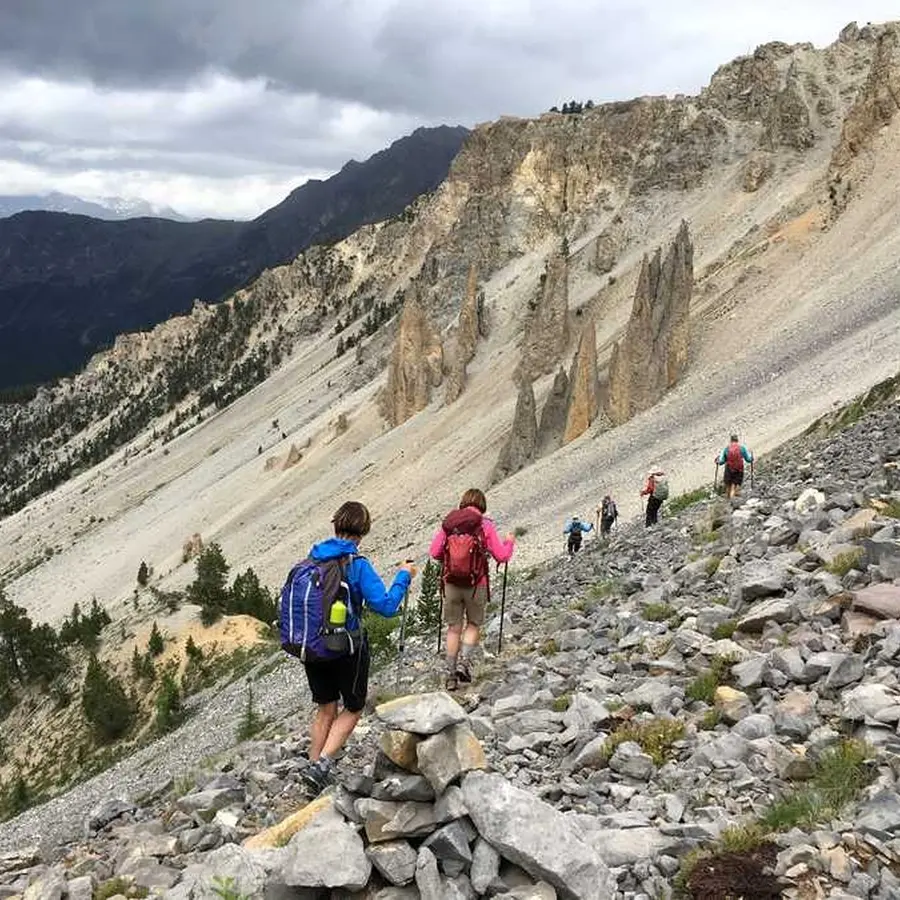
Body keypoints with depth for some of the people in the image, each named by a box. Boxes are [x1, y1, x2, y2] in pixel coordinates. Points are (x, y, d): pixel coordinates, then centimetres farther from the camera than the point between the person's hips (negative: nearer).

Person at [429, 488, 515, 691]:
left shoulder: (448, 523, -1)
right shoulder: (485, 525, -7)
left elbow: (434, 553, 2)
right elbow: (502, 556, -6)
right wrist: (509, 541, 14)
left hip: (451, 583, 2)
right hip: (476, 584, -2)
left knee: (454, 628, 13)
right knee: (473, 625, 18)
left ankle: (450, 674, 15)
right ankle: (464, 660, -2)